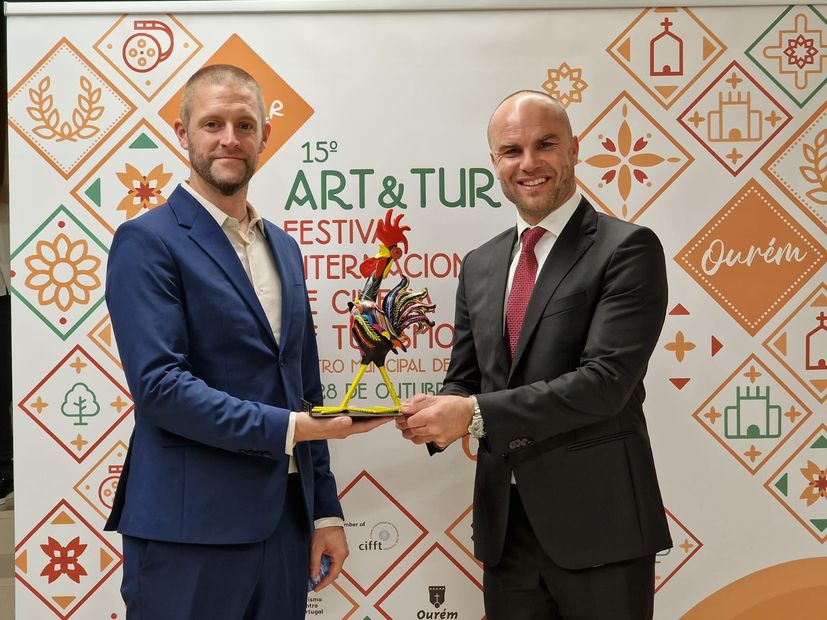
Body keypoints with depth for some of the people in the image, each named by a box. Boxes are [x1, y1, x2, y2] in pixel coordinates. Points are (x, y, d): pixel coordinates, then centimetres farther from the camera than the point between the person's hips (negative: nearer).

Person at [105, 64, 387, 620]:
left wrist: (326, 509, 14)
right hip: (190, 530, -6)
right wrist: (285, 428, -18)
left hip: (286, 519, 6)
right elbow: (159, 383, -17)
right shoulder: (147, 241, -7)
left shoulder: (284, 247, 14)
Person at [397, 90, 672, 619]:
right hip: (504, 525, 6)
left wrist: (475, 414, -20)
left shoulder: (627, 249, -8)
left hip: (596, 521, -5)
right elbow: (464, 380, 14)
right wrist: (437, 417, -10)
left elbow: (606, 380, -18)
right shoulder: (480, 265, 11)